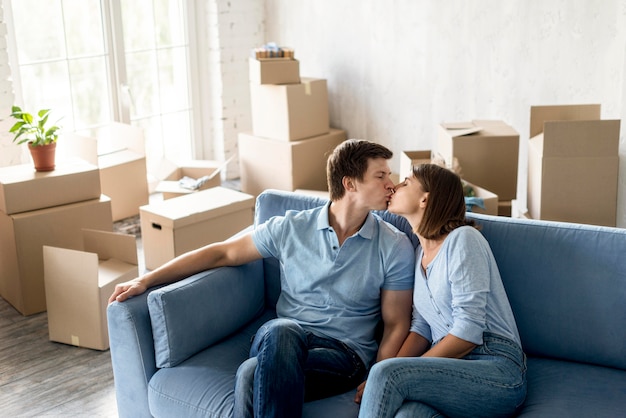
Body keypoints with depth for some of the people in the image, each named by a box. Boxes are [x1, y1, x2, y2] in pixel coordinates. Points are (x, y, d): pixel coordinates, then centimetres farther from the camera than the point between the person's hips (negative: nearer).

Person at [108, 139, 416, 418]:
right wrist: (147, 279, 5)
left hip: (345, 353, -2)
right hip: (279, 340, 2)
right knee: (281, 331, -38)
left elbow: (396, 324, 4)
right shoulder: (292, 227, 5)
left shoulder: (396, 247, 2)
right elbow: (222, 253, 10)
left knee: (252, 375, -34)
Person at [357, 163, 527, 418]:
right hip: (452, 369, 5)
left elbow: (469, 332, -13)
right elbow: (421, 329, 14)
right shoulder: (420, 252, 19)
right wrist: (381, 380, -3)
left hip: (498, 368, -5)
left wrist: (400, 374, -12)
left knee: (387, 373, -29)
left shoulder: (462, 239, -6)